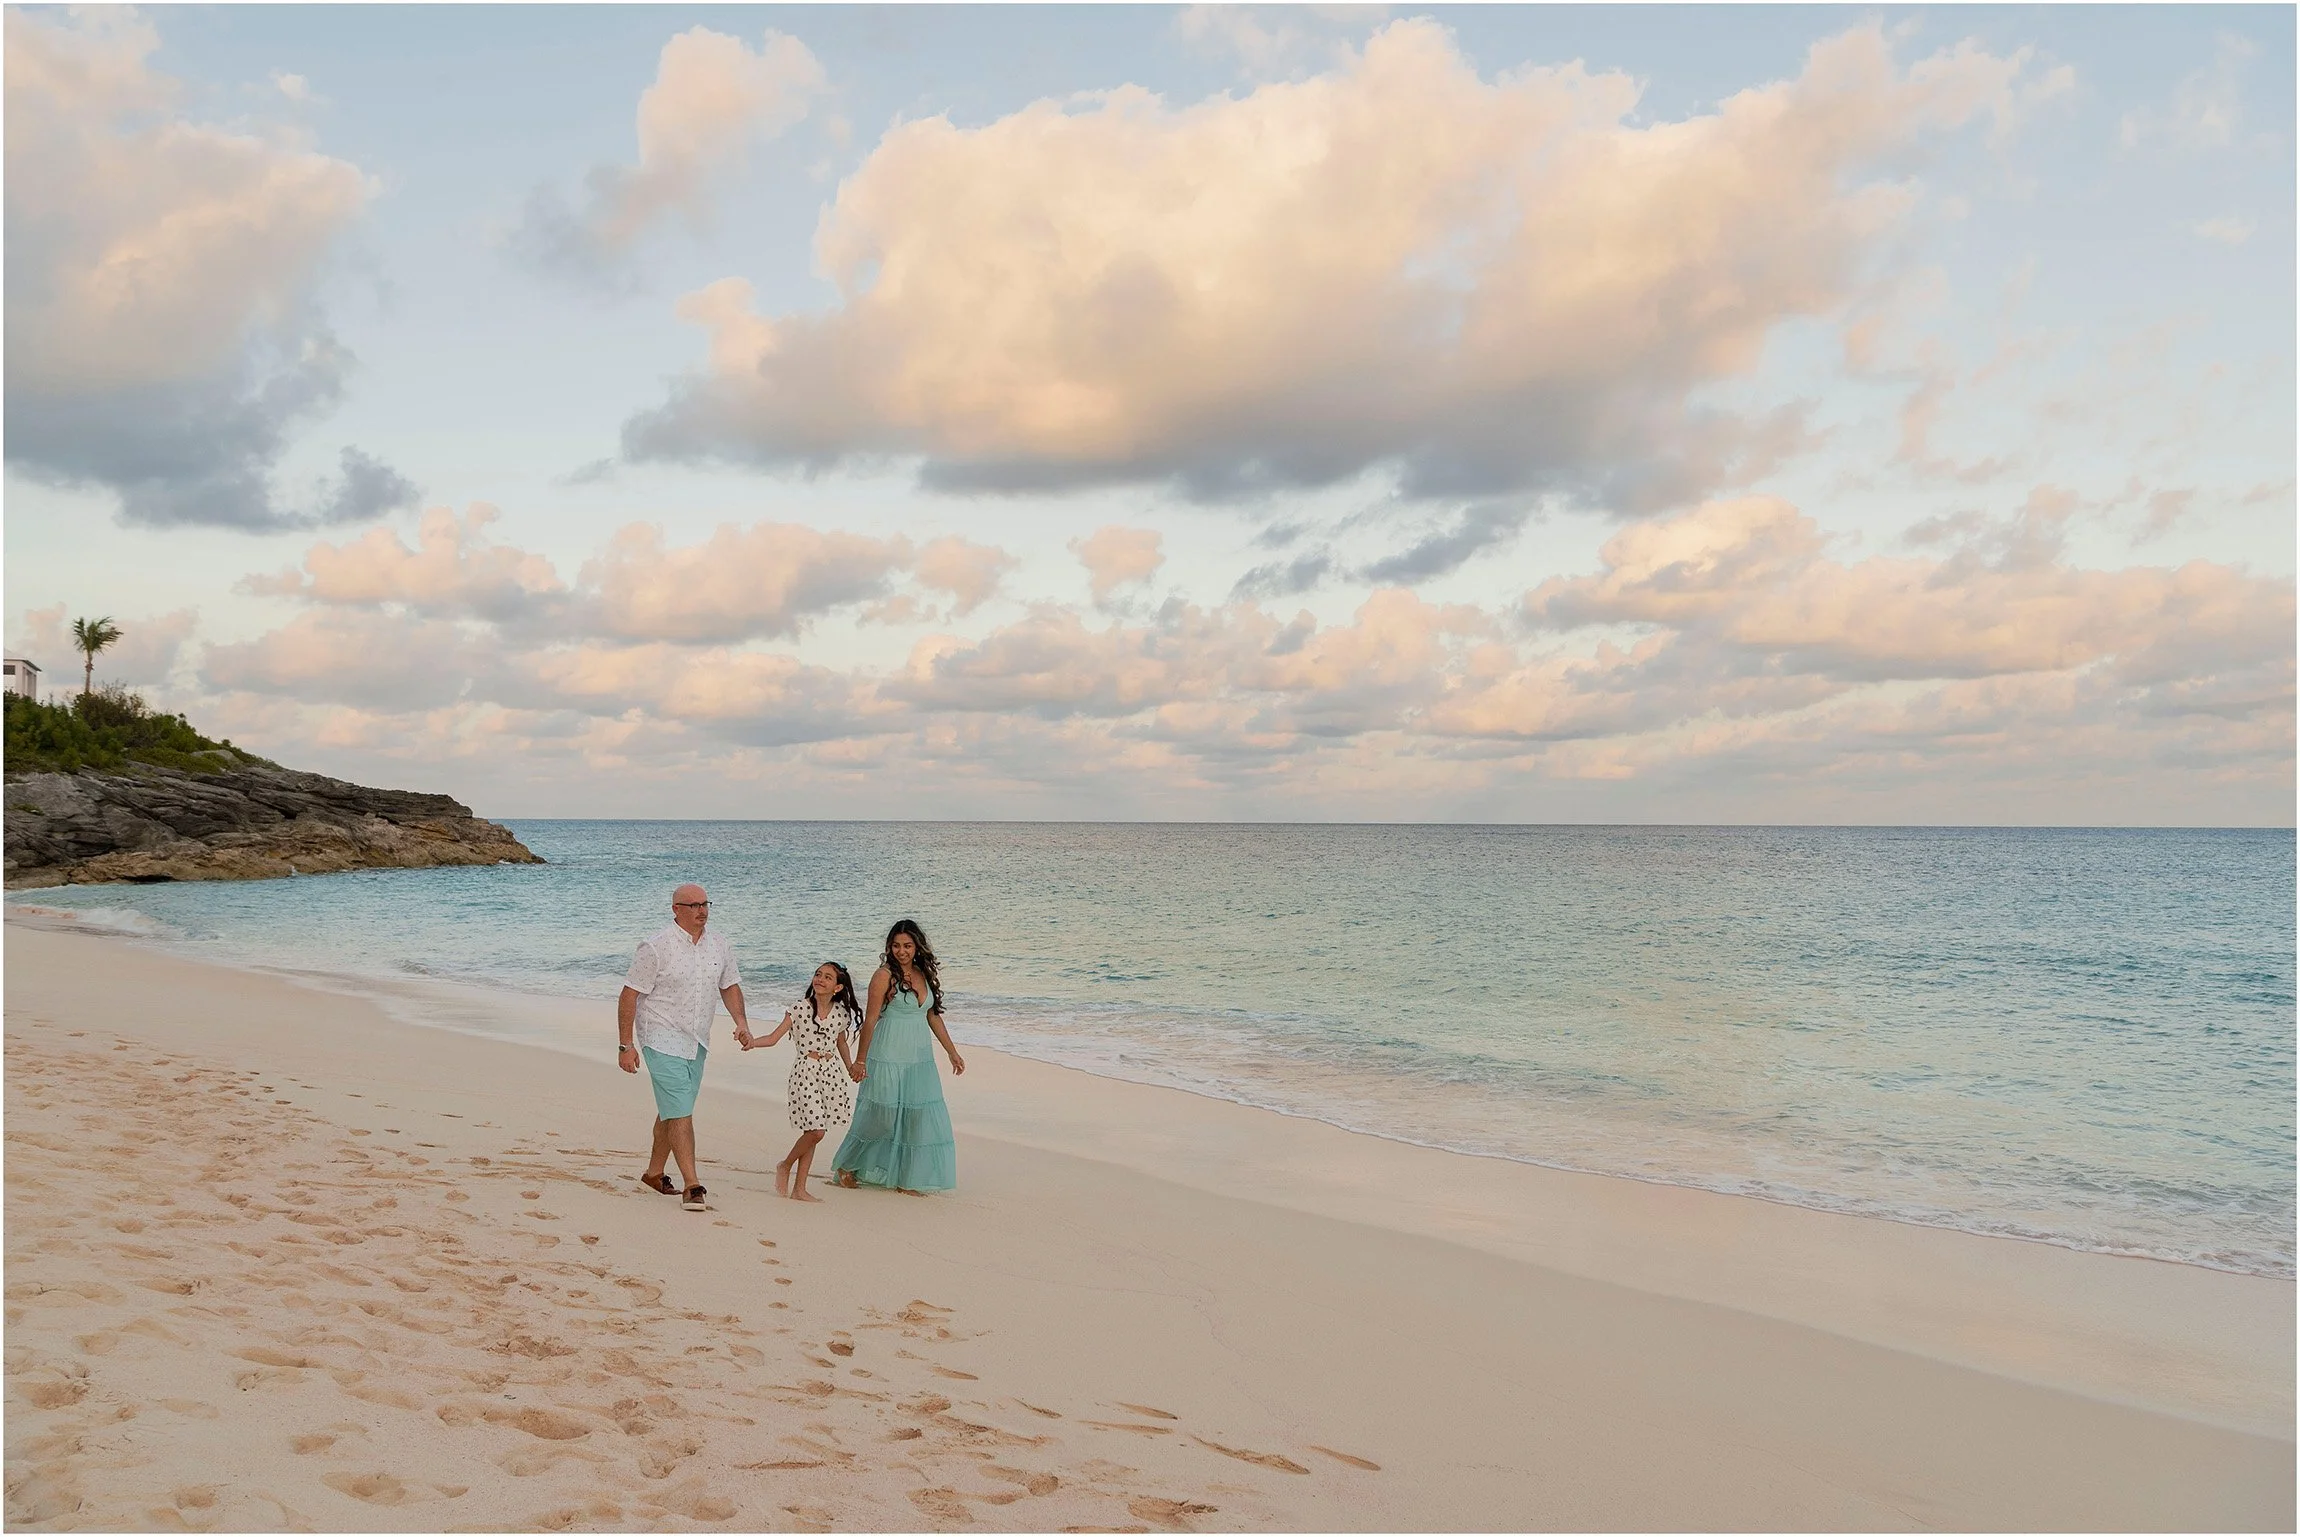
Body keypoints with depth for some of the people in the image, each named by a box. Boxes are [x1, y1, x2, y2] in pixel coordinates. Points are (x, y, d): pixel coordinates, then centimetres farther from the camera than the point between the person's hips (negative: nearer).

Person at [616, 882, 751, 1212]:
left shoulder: (718, 944, 6)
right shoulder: (656, 947, -13)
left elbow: (729, 985, 17)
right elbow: (629, 995, -11)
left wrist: (741, 1021, 1)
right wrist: (626, 1045, -14)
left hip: (697, 1043, 7)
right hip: (663, 1040, -7)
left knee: (672, 1109, 17)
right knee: (680, 1112, -12)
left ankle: (654, 1172, 32)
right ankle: (692, 1186, -14)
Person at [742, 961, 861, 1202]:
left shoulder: (841, 1013, 5)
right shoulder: (800, 1008, -6)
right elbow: (774, 1037, -8)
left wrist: (851, 1067, 22)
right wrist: (752, 1042, -24)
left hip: (831, 1071, 4)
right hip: (806, 1071, -4)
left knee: (813, 1131, 7)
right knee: (816, 1130, -12)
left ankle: (799, 1189, 14)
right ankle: (785, 1166, 15)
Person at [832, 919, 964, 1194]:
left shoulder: (925, 974, 8)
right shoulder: (884, 975, -10)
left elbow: (933, 1016, 16)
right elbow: (870, 1020, -10)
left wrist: (953, 1053, 17)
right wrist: (860, 1060, -10)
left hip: (920, 1059, 6)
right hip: (888, 1059, -6)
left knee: (917, 1118, 3)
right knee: (881, 1116, 2)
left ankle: (905, 1180, 12)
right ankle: (846, 1166, 22)